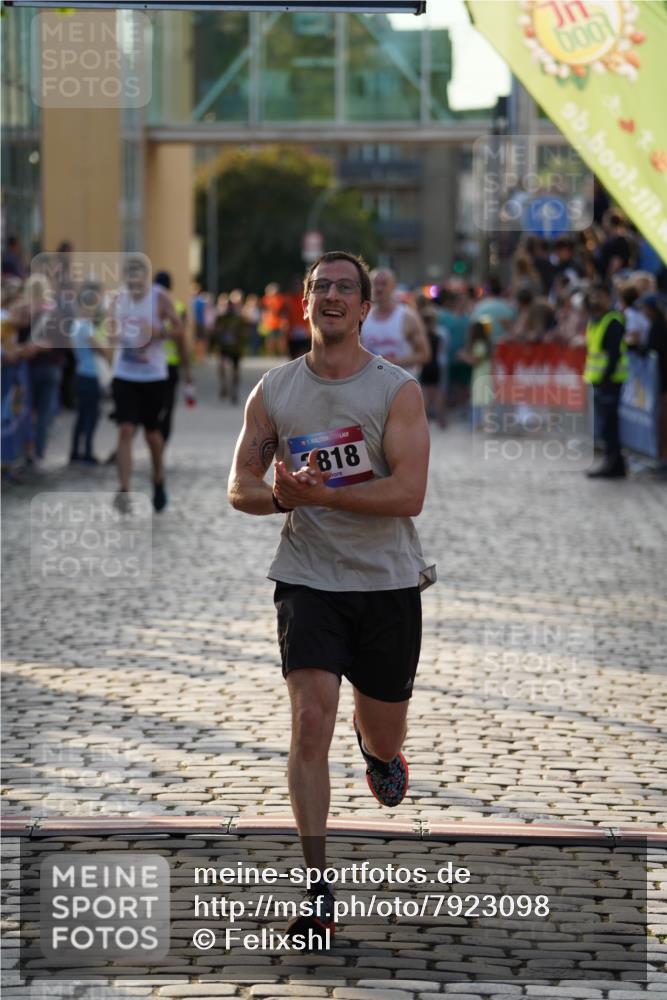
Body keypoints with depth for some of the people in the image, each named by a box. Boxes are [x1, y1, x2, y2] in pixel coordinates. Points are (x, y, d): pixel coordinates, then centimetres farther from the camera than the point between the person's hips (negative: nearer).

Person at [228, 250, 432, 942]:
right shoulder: (274, 391, 3)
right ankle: (317, 885, -7)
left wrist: (320, 493, -25)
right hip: (307, 578, 1)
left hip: (386, 580, 0)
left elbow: (408, 494, -16)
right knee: (310, 721, -14)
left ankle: (377, 751, 54)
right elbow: (241, 486, 6)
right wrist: (279, 495, -17)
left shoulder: (397, 389, -7)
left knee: (384, 733, 13)